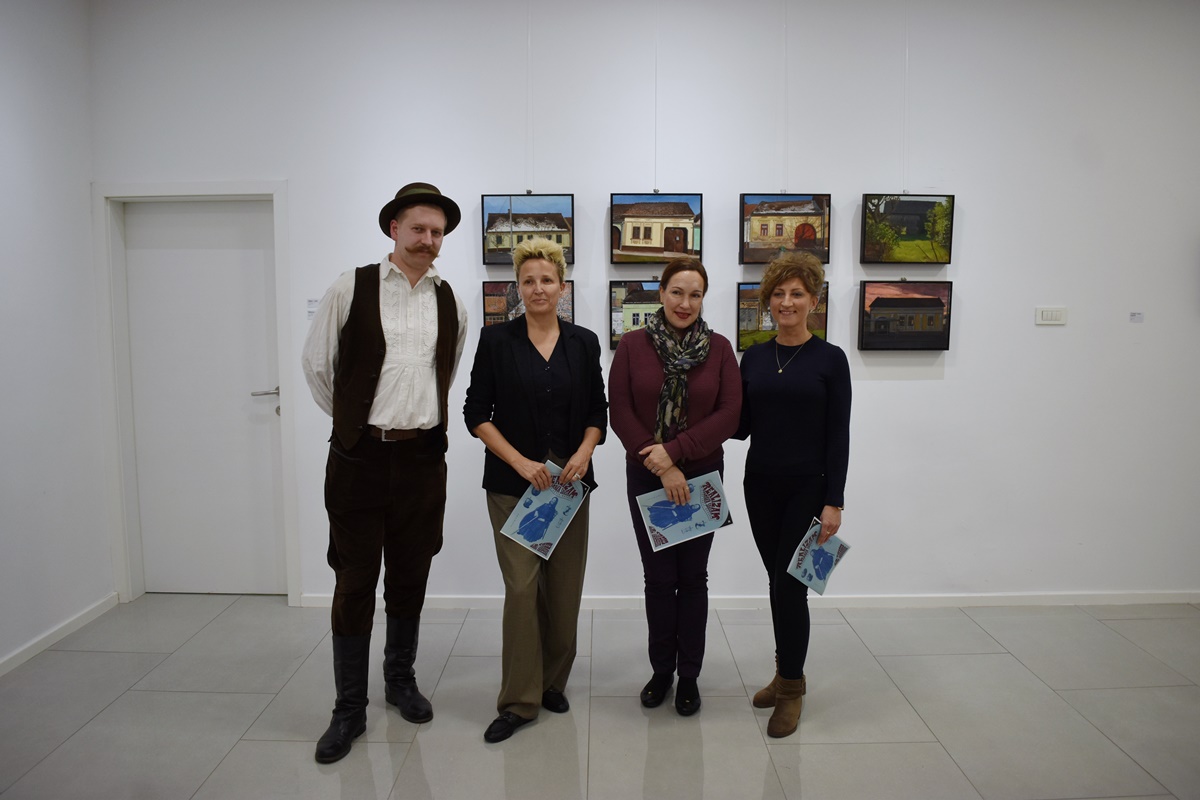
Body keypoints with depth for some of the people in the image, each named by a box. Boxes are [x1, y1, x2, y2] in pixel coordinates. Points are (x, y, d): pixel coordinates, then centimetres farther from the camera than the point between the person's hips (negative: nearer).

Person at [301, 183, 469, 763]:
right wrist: (349, 420, 10)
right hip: (360, 456, -2)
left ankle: (401, 678, 36)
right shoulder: (351, 289, -3)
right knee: (354, 582, 5)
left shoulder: (450, 303, 6)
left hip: (423, 457, 3)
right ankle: (349, 710, 19)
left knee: (410, 578, 15)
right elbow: (316, 363, 5)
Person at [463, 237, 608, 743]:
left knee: (565, 586, 7)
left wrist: (583, 453, -11)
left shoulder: (583, 343, 5)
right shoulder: (496, 340, -2)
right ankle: (519, 700, 8)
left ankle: (553, 682, 26)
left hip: (569, 480, 3)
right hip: (512, 482, -2)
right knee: (521, 587, -5)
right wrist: (520, 461, -13)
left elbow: (597, 412, 8)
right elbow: (476, 414, -3)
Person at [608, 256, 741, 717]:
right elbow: (621, 413, -6)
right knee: (658, 576, 8)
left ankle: (689, 675, 23)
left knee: (693, 576, 8)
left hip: (702, 475, 0)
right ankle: (661, 670, 26)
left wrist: (674, 451, -17)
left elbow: (729, 414, -7)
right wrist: (661, 467, -13)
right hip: (646, 476, 0)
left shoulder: (719, 348, -1)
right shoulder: (632, 345, -2)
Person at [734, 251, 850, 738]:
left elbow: (838, 435, -7)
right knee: (777, 580, 13)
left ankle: (791, 688, 16)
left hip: (807, 487, -4)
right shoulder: (753, 358, 6)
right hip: (761, 484, 4)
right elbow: (740, 426, 8)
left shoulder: (830, 359, -5)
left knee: (791, 584, -2)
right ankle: (786, 674, 30)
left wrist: (834, 502, -11)